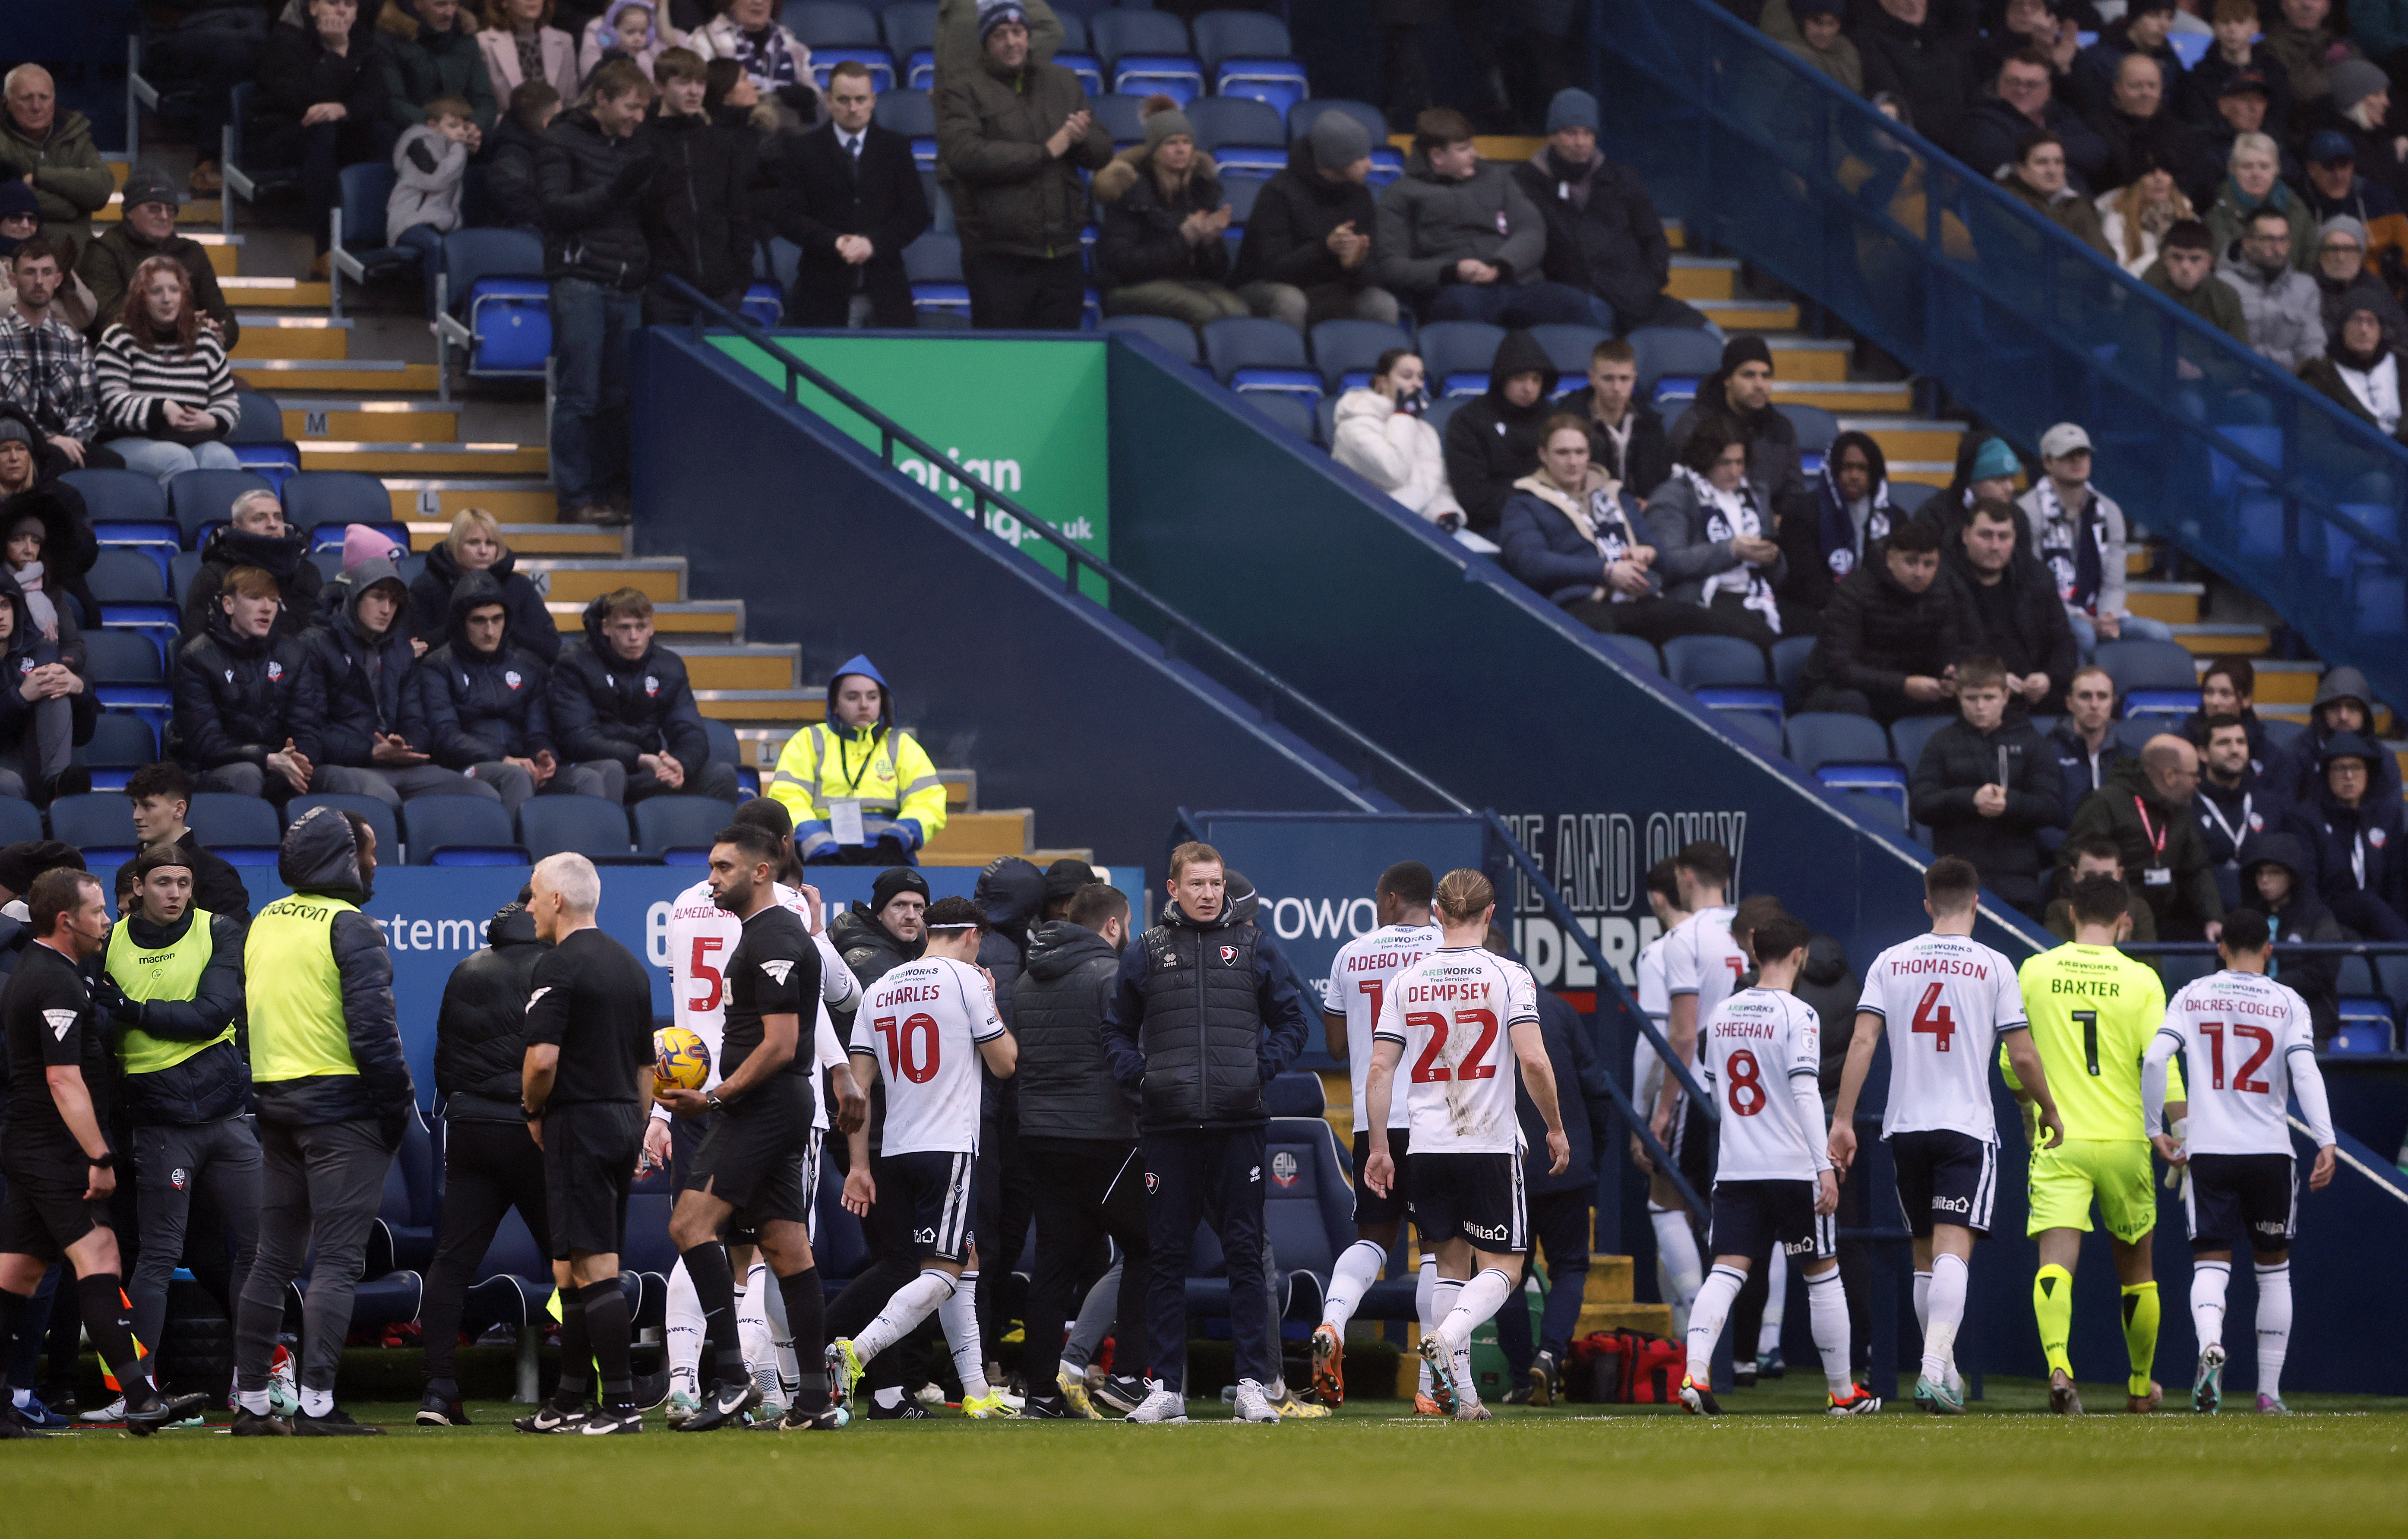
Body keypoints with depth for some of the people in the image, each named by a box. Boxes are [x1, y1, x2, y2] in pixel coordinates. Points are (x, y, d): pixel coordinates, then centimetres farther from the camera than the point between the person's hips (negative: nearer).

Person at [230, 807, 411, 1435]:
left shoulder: (262, 925, 13)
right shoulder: (351, 928, -11)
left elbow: (239, 1015, 15)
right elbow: (372, 1028, -18)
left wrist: (258, 1096, 17)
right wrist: (398, 1106, -10)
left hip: (275, 1102, 7)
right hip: (342, 1108, -7)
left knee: (272, 1259, 11)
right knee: (337, 1260, -7)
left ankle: (251, 1403, 11)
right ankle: (316, 1405, -13)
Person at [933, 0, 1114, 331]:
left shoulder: (1063, 82, 16)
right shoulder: (962, 89, 1)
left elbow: (1103, 153, 14)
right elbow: (966, 155, -16)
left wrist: (1083, 139, -12)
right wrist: (1046, 152, -14)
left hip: (1062, 254, 4)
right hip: (998, 262, -4)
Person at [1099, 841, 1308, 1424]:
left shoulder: (1255, 947, 8)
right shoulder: (1146, 953, 9)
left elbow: (1290, 1022, 13)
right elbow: (1117, 1030, 15)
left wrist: (1261, 1071, -1)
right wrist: (1139, 1077, -1)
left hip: (1236, 1125, 0)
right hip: (1168, 1126, 1)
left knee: (1245, 1254, -1)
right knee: (1167, 1258, 2)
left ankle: (1253, 1385, 0)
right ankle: (1165, 1387, 5)